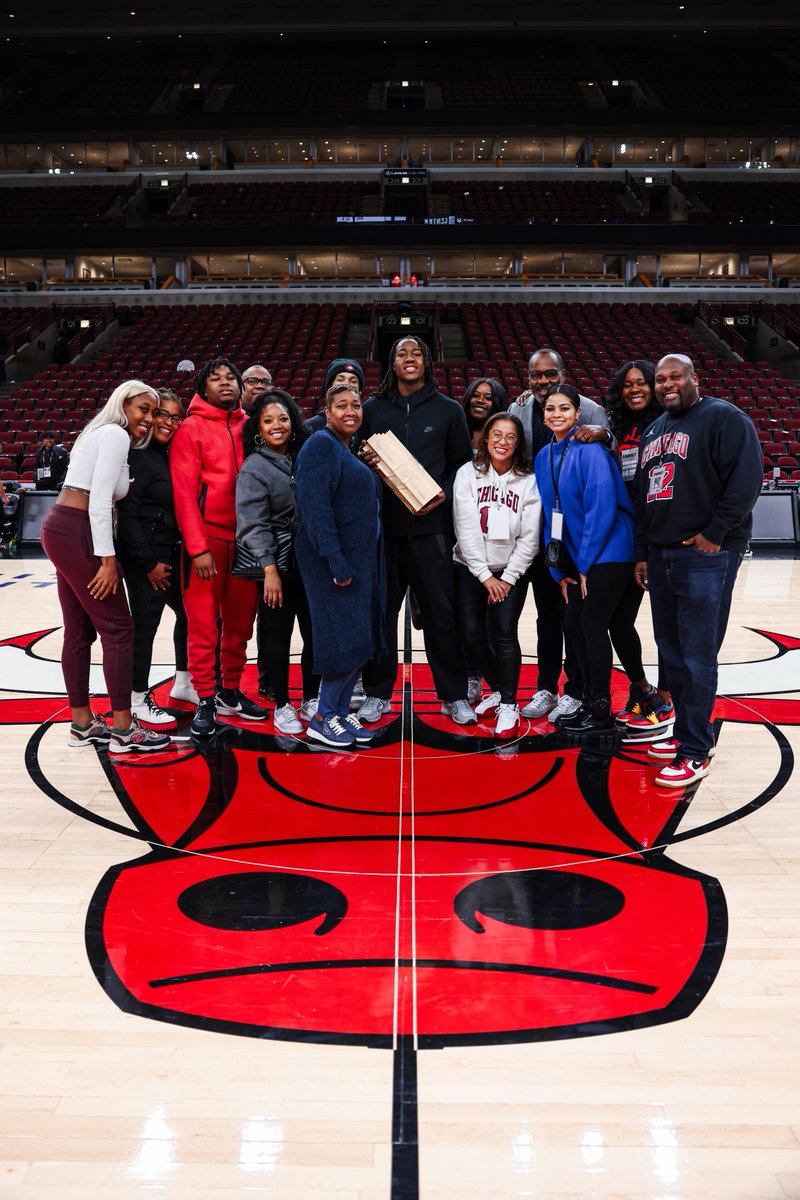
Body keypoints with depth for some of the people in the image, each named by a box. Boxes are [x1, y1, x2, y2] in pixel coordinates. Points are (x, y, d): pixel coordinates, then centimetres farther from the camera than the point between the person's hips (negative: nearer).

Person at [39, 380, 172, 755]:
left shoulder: (105, 433, 20)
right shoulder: (116, 434, -10)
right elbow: (99, 502, -18)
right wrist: (108, 559, -19)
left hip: (62, 528, 10)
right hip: (78, 533, -10)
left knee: (79, 631, 12)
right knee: (118, 628, -5)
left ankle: (82, 724, 19)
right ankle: (123, 730, -1)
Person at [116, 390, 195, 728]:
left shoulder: (168, 455, 12)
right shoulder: (138, 456, -13)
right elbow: (126, 513, -18)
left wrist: (177, 555, 9)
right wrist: (149, 562, -18)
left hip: (172, 554, 9)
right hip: (145, 558, -9)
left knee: (189, 612, 15)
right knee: (145, 625, -2)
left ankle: (183, 683, 31)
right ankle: (138, 699, 11)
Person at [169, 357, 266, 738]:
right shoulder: (191, 428, -2)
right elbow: (184, 492, -8)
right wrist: (198, 547, -15)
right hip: (206, 537, -4)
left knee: (240, 621, 10)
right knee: (203, 624, -1)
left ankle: (231, 691, 24)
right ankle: (205, 701, 9)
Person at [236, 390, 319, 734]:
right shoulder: (254, 467, -5)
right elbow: (254, 524, -11)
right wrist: (269, 570, -18)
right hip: (278, 563, -5)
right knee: (277, 636, 3)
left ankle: (311, 700, 23)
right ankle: (282, 706, 17)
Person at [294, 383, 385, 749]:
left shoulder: (351, 451, 17)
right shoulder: (321, 445, -11)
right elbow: (316, 507, -20)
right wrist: (337, 563, -23)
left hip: (361, 556, 9)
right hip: (335, 558, -9)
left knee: (361, 638, 10)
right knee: (347, 638, -8)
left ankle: (342, 710, 20)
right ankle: (322, 718, 6)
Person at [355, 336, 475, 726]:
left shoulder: (448, 410, 8)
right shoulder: (372, 409, 10)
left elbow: (462, 462, 9)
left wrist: (445, 494, -8)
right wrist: (363, 461, -9)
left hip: (431, 523, -1)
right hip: (382, 523, 1)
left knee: (441, 610, 2)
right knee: (380, 609, 5)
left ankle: (454, 695, 13)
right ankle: (377, 693, 18)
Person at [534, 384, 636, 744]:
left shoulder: (589, 450, -14)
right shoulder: (544, 457, 9)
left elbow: (602, 508, -18)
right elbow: (551, 515, 12)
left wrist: (585, 563, -15)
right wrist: (560, 570, 9)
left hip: (607, 553, -7)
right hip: (578, 558, 7)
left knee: (593, 625, -6)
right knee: (572, 625, 7)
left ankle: (602, 712, 5)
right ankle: (590, 701, 21)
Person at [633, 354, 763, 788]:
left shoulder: (724, 418, -4)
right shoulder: (653, 432, 19)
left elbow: (746, 479, -15)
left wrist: (714, 533, -16)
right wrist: (642, 553, 19)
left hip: (705, 556, -8)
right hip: (660, 555, 8)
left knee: (697, 657, -6)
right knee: (671, 653, 11)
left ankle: (695, 752, 2)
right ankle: (688, 732, 25)